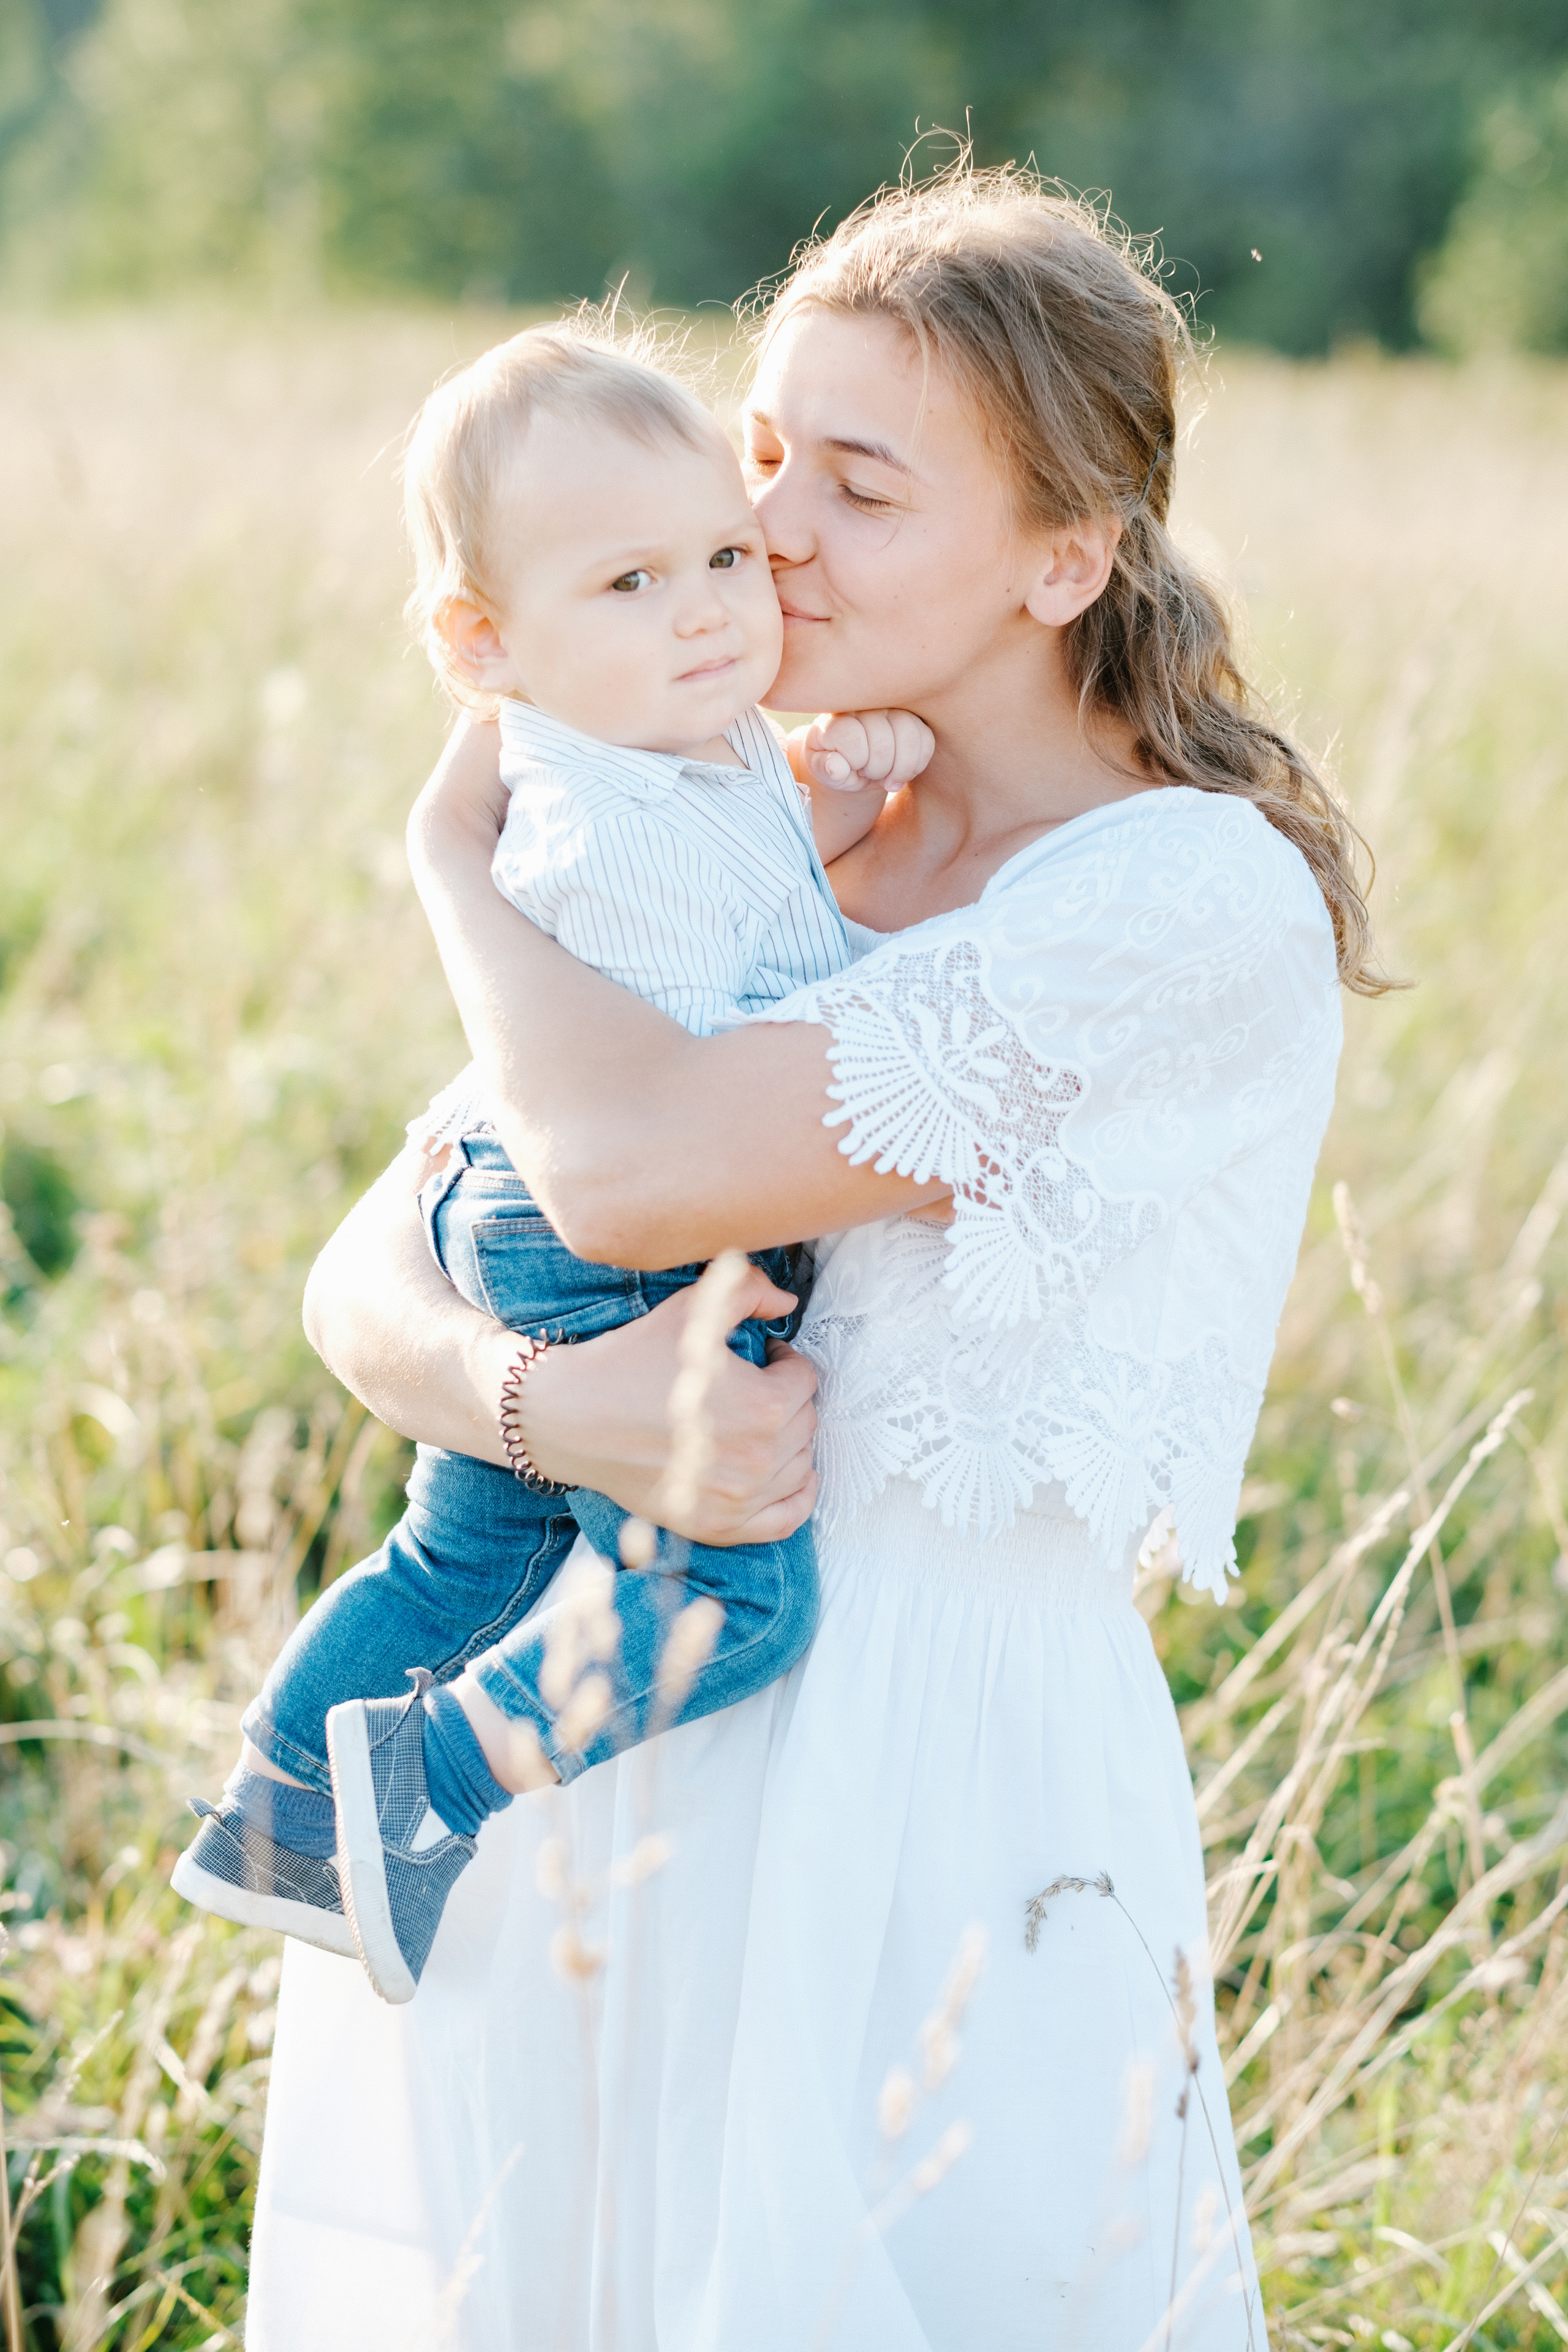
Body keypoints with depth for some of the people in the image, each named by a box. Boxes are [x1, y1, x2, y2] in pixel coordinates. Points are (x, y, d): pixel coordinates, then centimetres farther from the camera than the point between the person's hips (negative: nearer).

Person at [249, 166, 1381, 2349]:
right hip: (597, 1768, 6)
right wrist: (541, 1398, -20)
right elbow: (366, 1280, 3)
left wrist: (460, 851, -5)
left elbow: (639, 1172, -23)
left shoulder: (1201, 903, -14)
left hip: (944, 1800, -6)